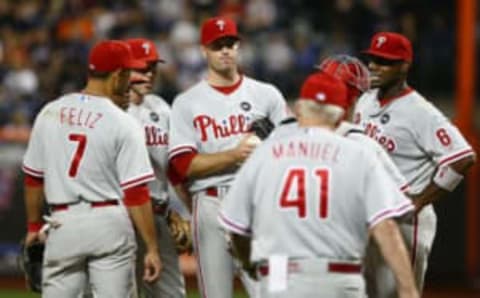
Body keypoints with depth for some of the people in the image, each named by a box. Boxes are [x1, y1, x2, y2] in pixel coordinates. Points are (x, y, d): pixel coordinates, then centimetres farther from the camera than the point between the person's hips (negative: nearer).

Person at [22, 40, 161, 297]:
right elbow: (136, 193, -11)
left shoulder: (49, 114, 5)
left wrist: (33, 226, 22)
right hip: (109, 221, -3)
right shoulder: (123, 124, -8)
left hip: (62, 224, 3)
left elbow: (33, 178, 10)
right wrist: (152, 248, -7)